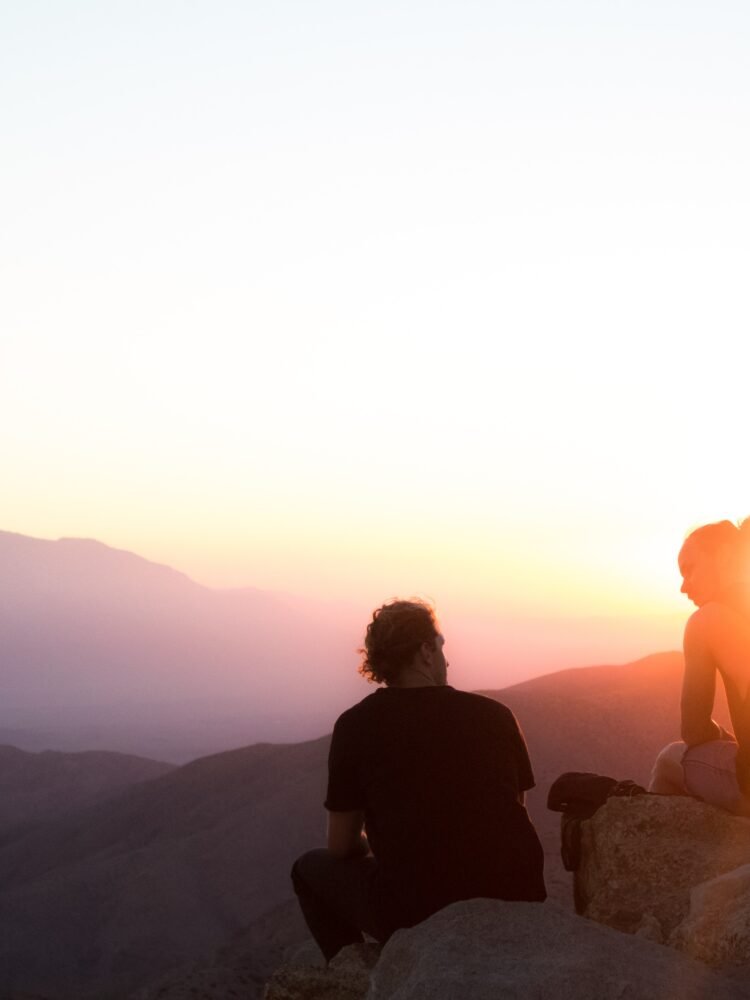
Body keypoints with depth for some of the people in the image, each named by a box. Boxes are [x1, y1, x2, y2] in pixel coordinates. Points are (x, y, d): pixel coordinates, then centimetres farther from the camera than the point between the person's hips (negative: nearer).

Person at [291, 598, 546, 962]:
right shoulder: (495, 715, 4)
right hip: (517, 907, 3)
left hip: (415, 917, -3)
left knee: (310, 869, 23)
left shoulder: (356, 725, -2)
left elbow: (341, 846, 5)